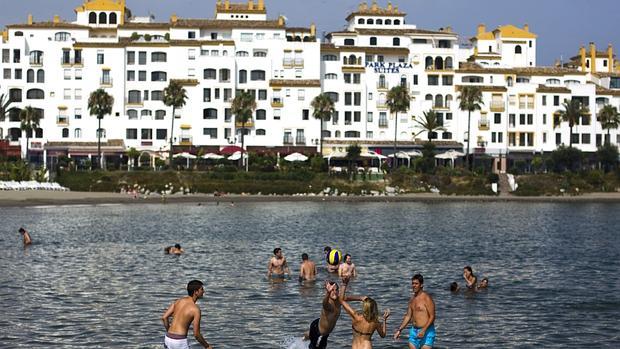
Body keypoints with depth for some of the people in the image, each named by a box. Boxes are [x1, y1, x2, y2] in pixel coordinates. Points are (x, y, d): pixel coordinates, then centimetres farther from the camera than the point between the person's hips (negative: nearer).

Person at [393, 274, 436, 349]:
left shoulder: (427, 298, -11)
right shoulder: (412, 299, 13)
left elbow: (432, 317, -15)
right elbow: (408, 316, 20)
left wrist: (424, 330, -24)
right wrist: (399, 330, 13)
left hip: (426, 332, -8)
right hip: (414, 331, 8)